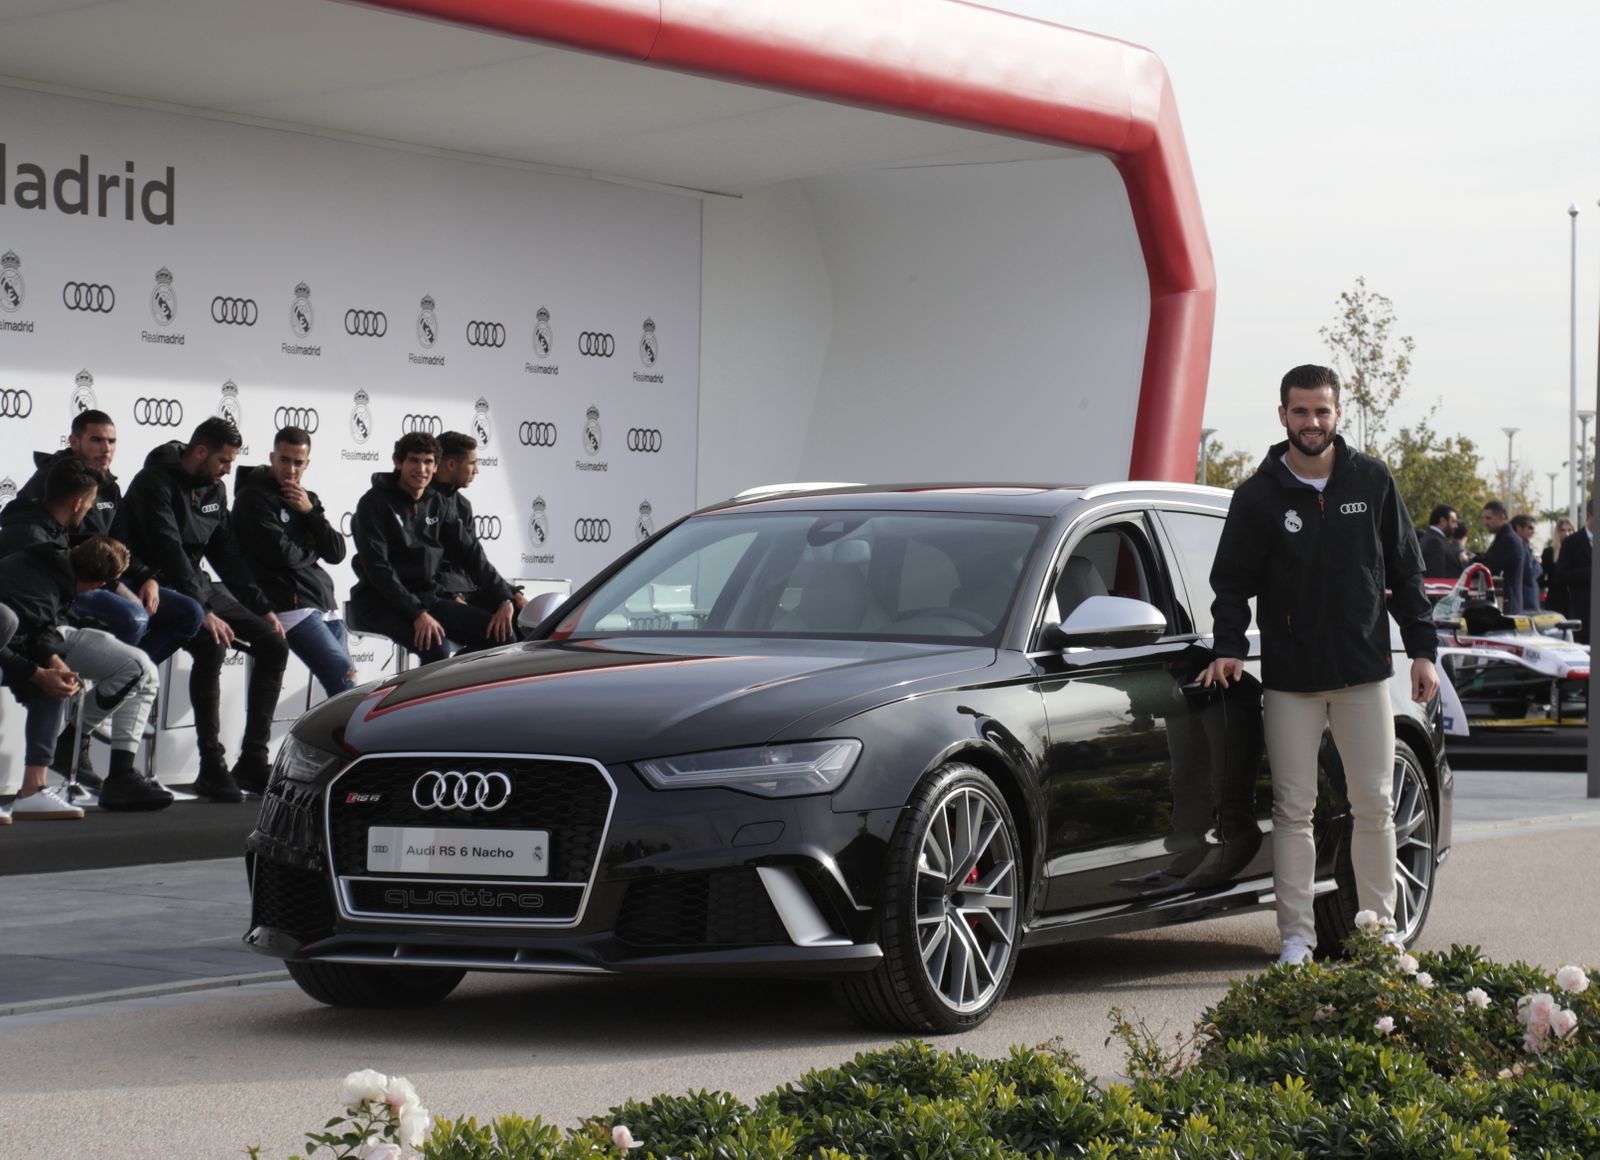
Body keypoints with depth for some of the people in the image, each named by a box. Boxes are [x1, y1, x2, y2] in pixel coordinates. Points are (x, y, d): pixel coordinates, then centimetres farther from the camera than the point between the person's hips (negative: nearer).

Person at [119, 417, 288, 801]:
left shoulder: (214, 488, 10)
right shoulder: (155, 482, -16)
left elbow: (228, 552, 14)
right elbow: (168, 551, -26)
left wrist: (262, 607, 6)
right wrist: (203, 611, -33)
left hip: (197, 585, 9)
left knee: (273, 644, -3)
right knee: (212, 645, -34)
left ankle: (253, 760, -3)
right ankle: (211, 767, -29)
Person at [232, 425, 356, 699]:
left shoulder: (307, 499, 20)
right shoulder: (253, 498, -2)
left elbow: (337, 553, 10)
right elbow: (281, 554, -14)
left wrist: (311, 511, -2)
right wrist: (313, 551, 6)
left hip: (325, 602, 8)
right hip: (291, 603, -8)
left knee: (344, 686, 1)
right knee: (345, 680, -20)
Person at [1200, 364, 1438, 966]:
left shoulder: (1372, 481, 4)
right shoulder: (1259, 495, 0)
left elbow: (1405, 570, 9)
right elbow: (1232, 581, 3)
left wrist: (1422, 649, 5)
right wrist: (1230, 648, -12)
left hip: (1364, 671, 1)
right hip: (1289, 676, -1)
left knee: (1374, 806, 3)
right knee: (1294, 809, 0)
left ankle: (1382, 931, 11)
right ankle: (1296, 936, 4)